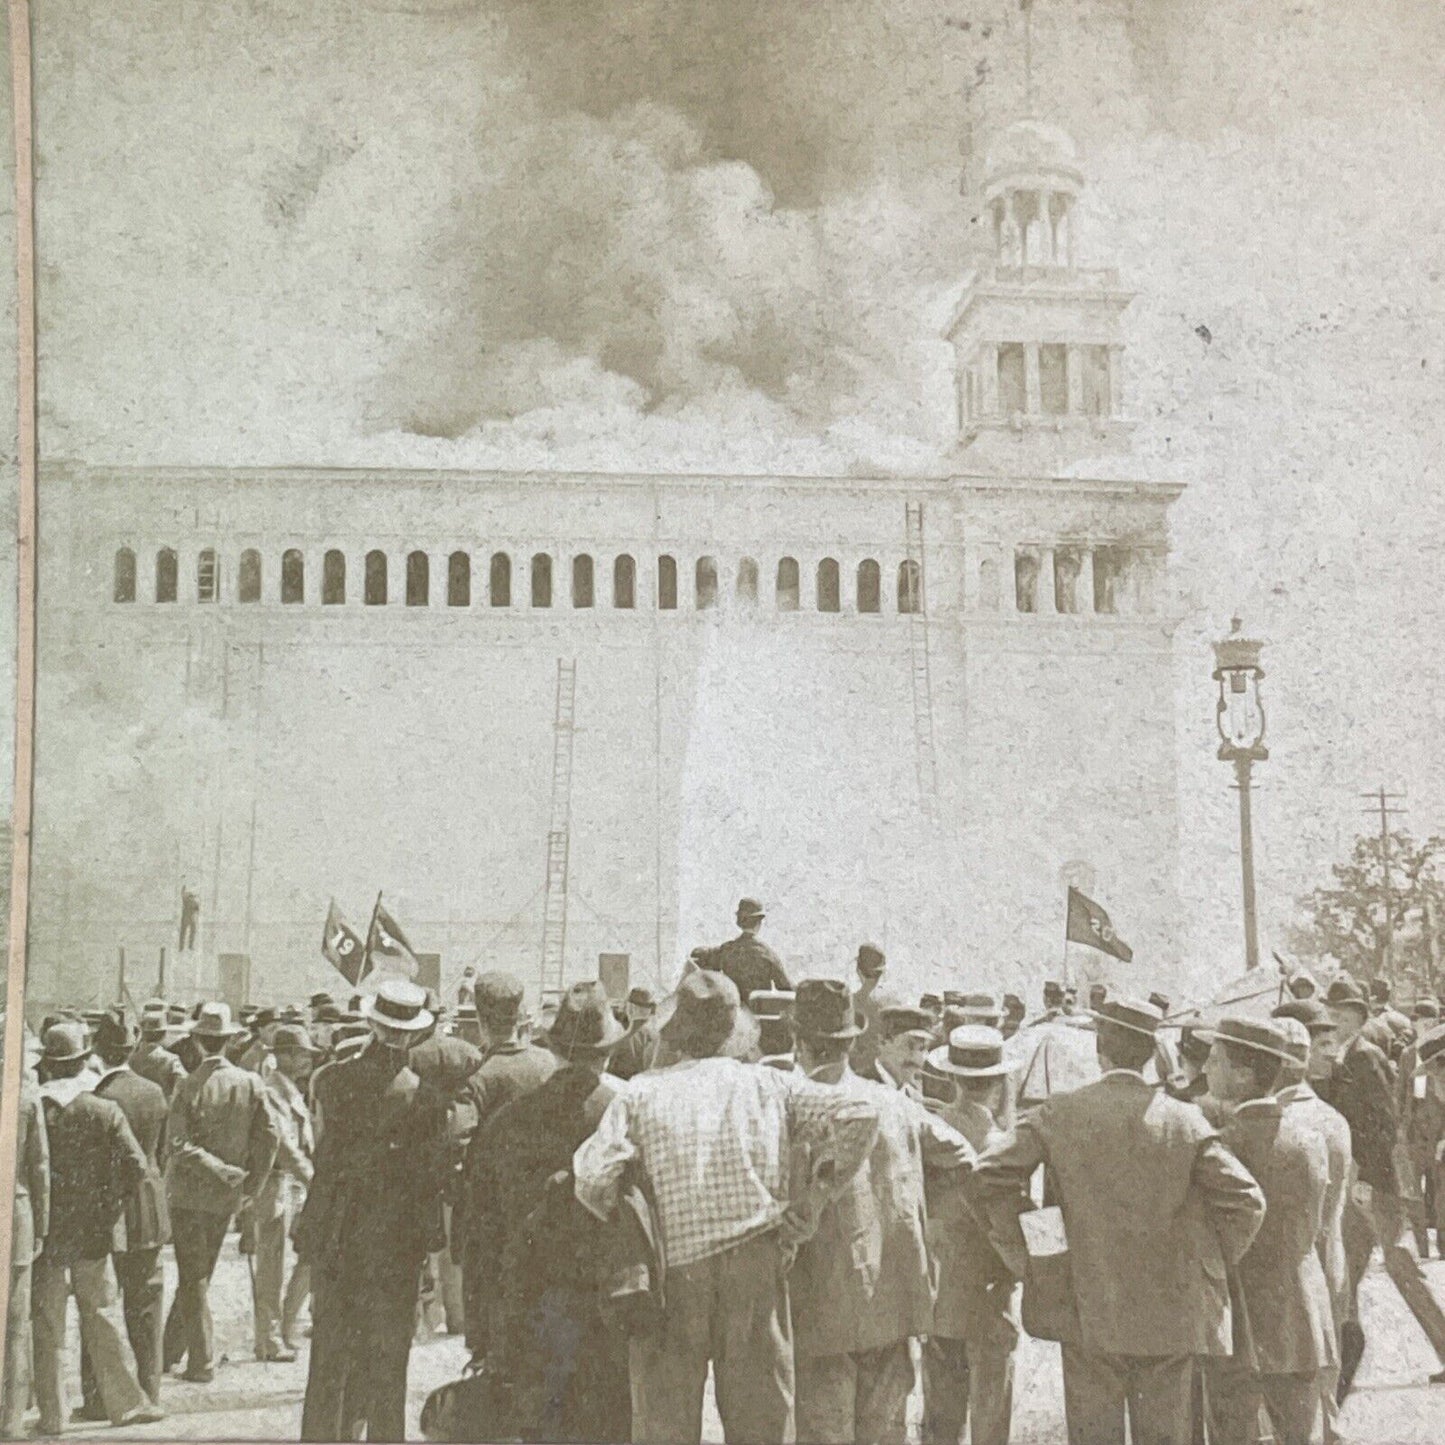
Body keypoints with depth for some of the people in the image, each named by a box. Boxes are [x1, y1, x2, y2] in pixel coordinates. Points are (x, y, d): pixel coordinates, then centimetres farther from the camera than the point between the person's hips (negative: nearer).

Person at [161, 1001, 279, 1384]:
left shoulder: (188, 1086, -13)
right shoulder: (251, 1083, -5)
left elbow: (177, 1144, -18)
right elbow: (268, 1138, -4)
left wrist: (223, 1172, -12)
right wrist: (251, 1185, 4)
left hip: (188, 1192, -3)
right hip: (227, 1196, 3)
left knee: (194, 1278, 4)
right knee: (199, 1275, 16)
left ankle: (202, 1362, 3)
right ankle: (170, 1351, 25)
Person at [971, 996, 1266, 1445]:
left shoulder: (1060, 1114, -6)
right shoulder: (1185, 1120, -5)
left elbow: (990, 1172, -10)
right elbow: (1245, 1199, -6)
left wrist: (1015, 1250, 2)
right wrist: (1215, 1262, 7)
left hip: (1091, 1313, -1)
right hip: (1172, 1316, 1)